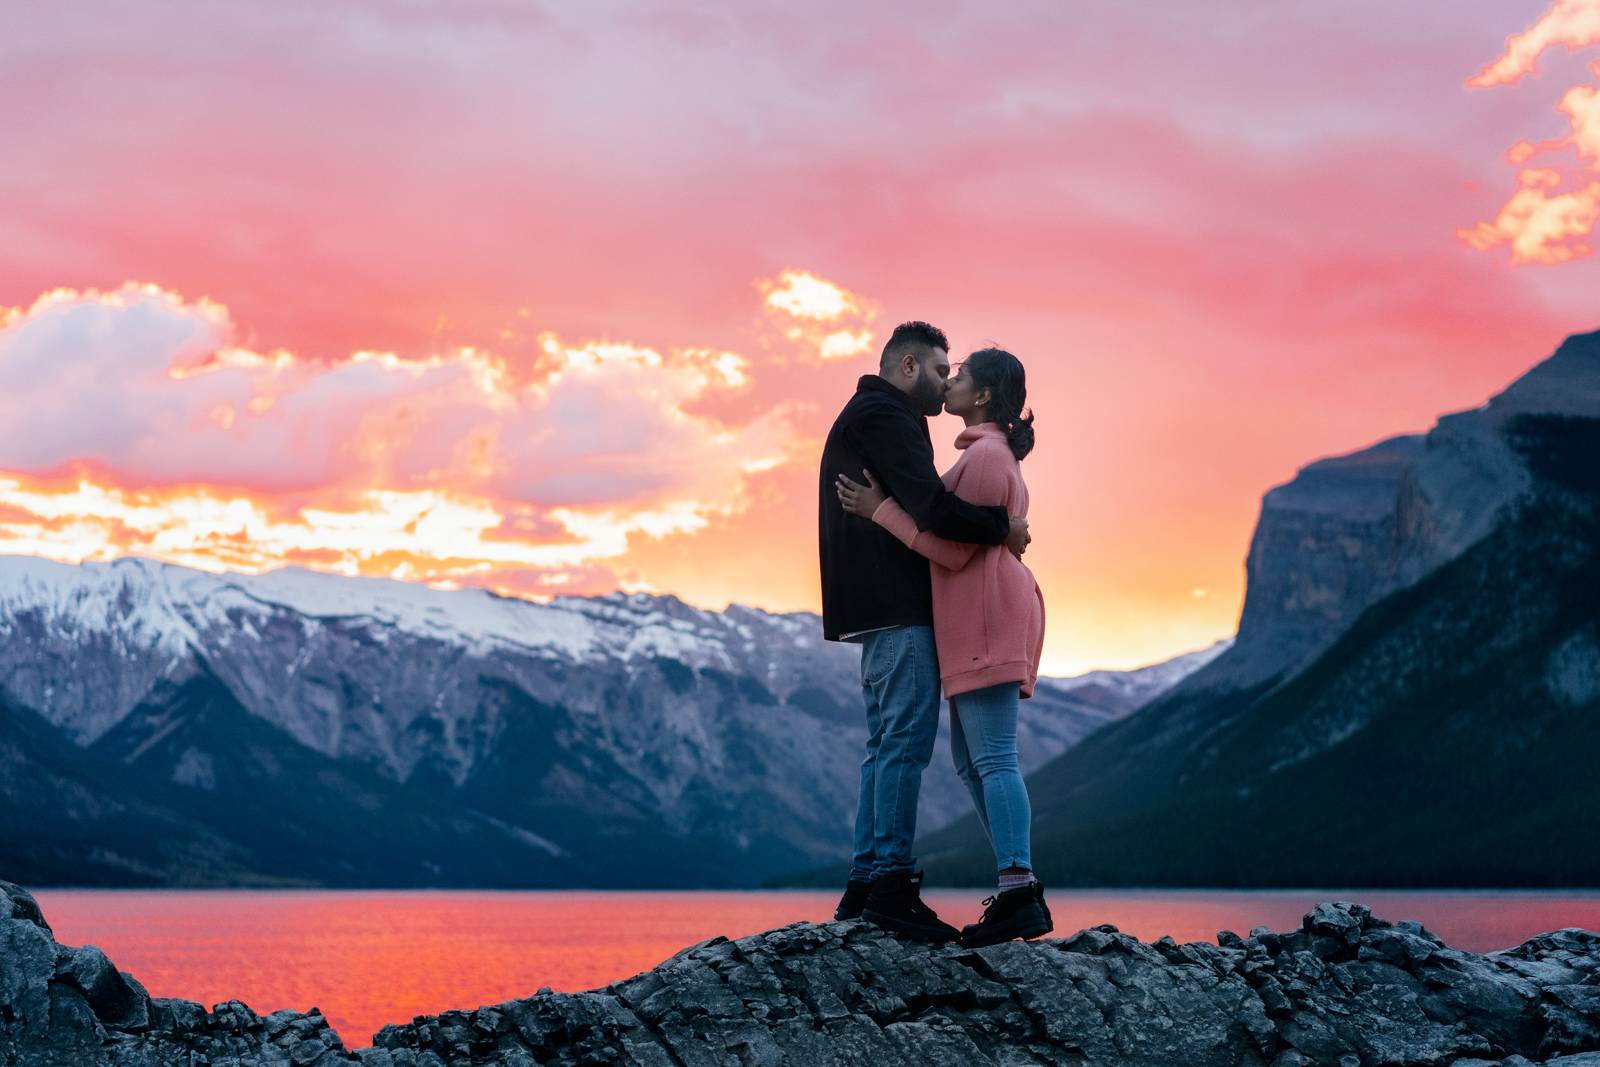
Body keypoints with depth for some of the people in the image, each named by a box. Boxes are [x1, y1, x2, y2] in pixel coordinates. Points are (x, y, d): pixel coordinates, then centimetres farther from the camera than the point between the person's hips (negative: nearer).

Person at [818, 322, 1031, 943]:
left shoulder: (867, 418, 25)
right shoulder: (884, 416, -10)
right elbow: (931, 507, -23)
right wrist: (1002, 528, -12)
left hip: (879, 610, 11)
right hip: (898, 609, -11)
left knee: (886, 745, 11)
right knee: (907, 739, -11)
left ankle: (864, 889, 11)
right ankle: (892, 885, -13)